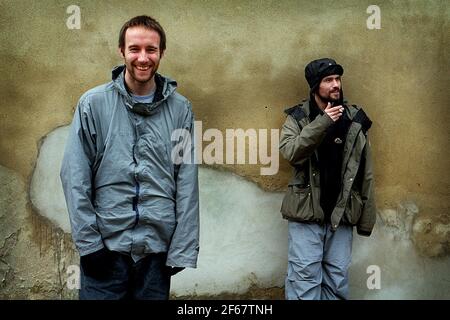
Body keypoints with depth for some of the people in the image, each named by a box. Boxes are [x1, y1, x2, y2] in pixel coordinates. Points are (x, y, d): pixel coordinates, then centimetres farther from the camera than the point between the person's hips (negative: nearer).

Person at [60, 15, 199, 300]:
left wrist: (183, 249, -4)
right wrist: (88, 240, -8)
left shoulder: (180, 108, 1)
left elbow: (187, 184, 0)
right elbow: (75, 178, -4)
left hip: (158, 246, 1)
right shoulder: (93, 103, -2)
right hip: (105, 245, -1)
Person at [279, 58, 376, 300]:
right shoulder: (298, 117, 1)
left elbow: (365, 174, 7)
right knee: (305, 277, -1)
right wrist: (323, 122, -24)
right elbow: (289, 151, -18)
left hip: (341, 214, 2)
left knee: (338, 280, 8)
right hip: (306, 212, -2)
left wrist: (366, 218, 5)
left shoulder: (355, 119, 6)